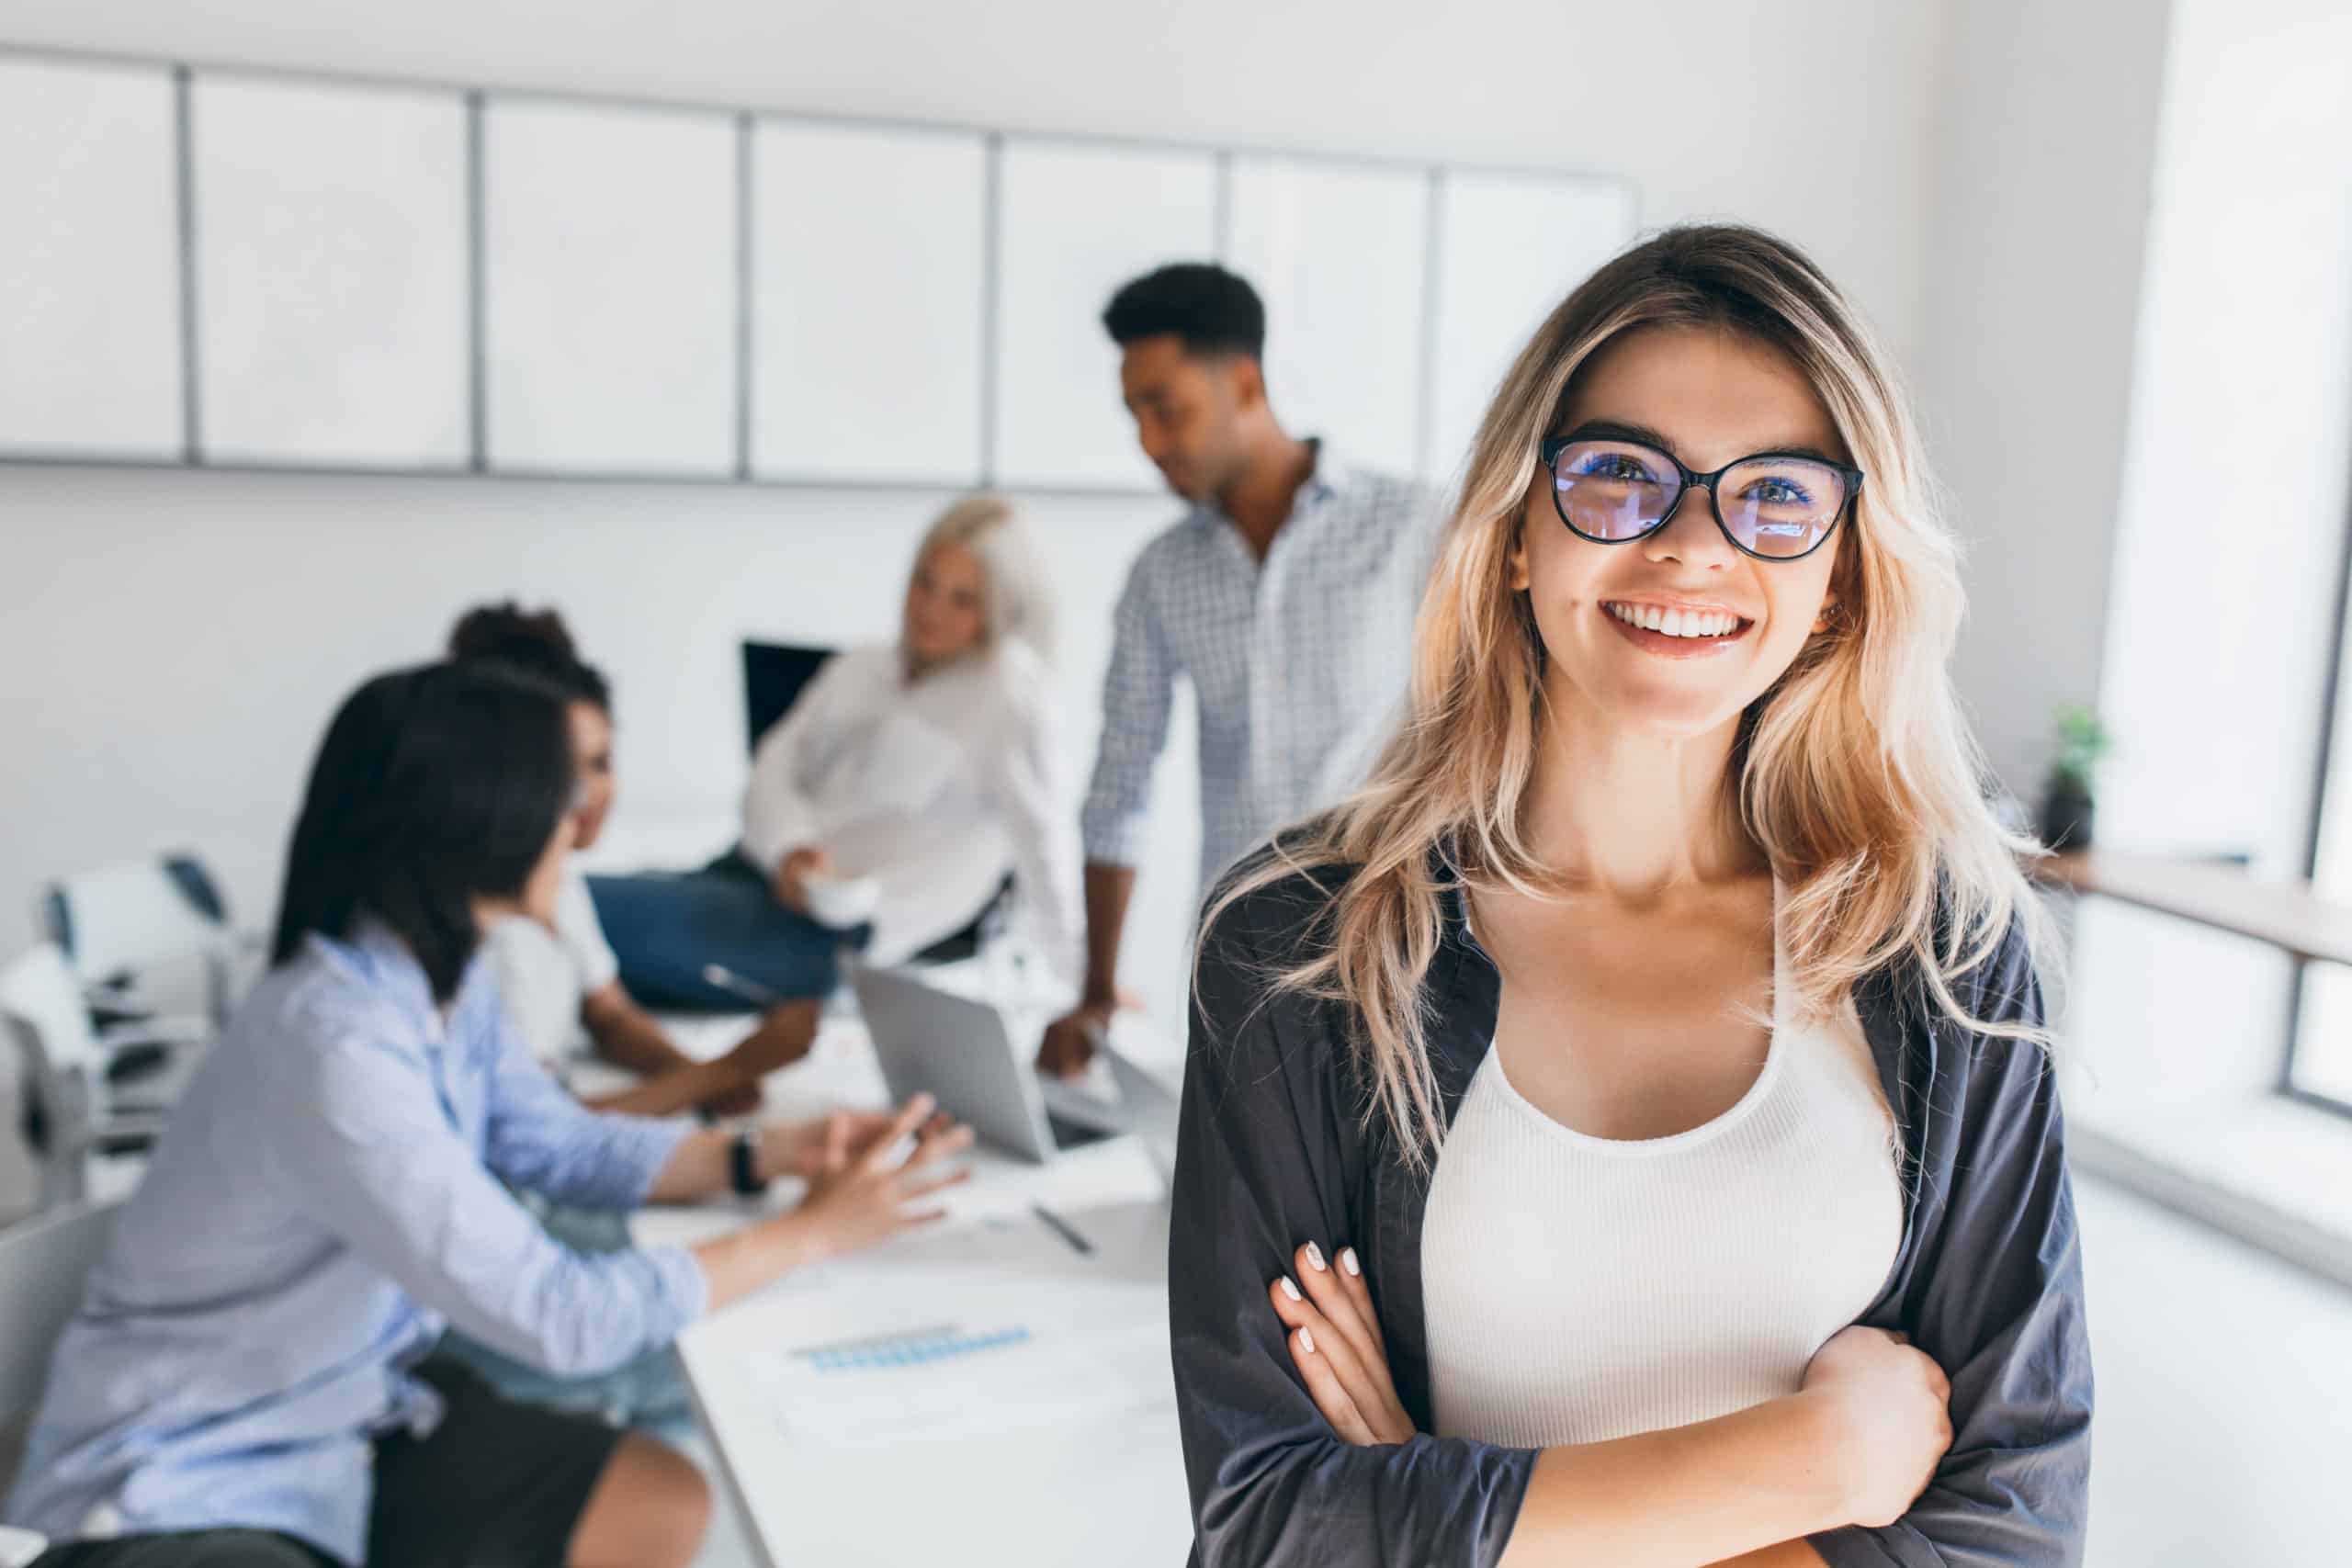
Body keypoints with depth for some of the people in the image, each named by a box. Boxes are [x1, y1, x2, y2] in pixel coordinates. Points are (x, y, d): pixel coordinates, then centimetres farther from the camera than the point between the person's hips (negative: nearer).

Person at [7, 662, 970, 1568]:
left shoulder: (442, 977, -4)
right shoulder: (338, 1045, -31)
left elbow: (554, 1145, 11)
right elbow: (563, 1319, -29)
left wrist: (768, 1154, -2)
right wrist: (816, 1232, -19)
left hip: (347, 1415, 9)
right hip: (174, 1490, -9)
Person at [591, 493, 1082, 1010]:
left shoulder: (1009, 691, 0)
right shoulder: (858, 668, 20)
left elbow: (1041, 835, -5)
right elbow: (773, 770, 12)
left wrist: (1075, 982, -7)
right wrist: (791, 847, -10)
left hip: (836, 930, -7)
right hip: (753, 873, 7)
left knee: (593, 908, -24)